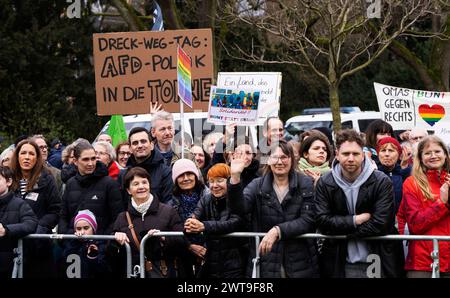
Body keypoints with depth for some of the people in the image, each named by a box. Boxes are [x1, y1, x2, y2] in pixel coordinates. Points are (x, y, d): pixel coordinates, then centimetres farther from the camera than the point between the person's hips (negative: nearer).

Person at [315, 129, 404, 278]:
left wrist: (340, 230, -12)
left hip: (377, 263, -2)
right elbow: (322, 221, -8)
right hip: (340, 263, 2)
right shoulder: (324, 183, 0)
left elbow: (380, 224, -15)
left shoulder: (382, 182, -7)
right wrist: (356, 220, -16)